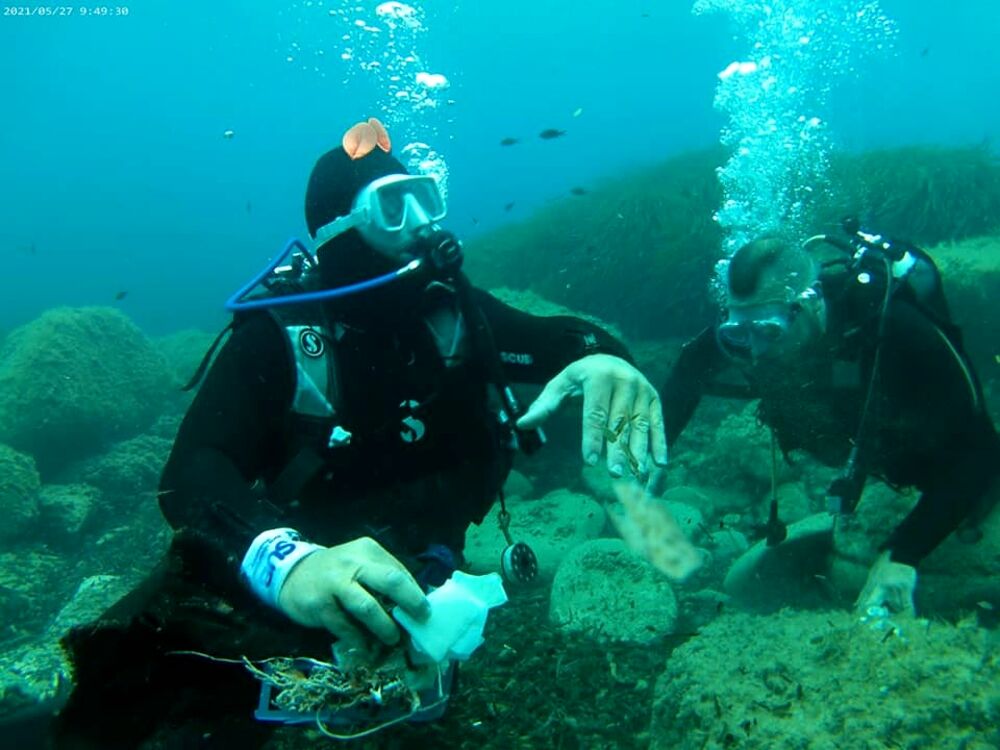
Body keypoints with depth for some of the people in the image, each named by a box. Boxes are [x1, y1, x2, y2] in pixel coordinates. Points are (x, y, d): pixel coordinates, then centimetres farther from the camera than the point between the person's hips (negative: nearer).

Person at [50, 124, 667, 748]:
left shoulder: (453, 312, 0)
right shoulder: (280, 336, -12)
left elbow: (567, 339, -1)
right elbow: (193, 473, -25)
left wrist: (606, 362, -29)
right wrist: (286, 562, -48)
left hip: (411, 586, 7)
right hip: (268, 580, -6)